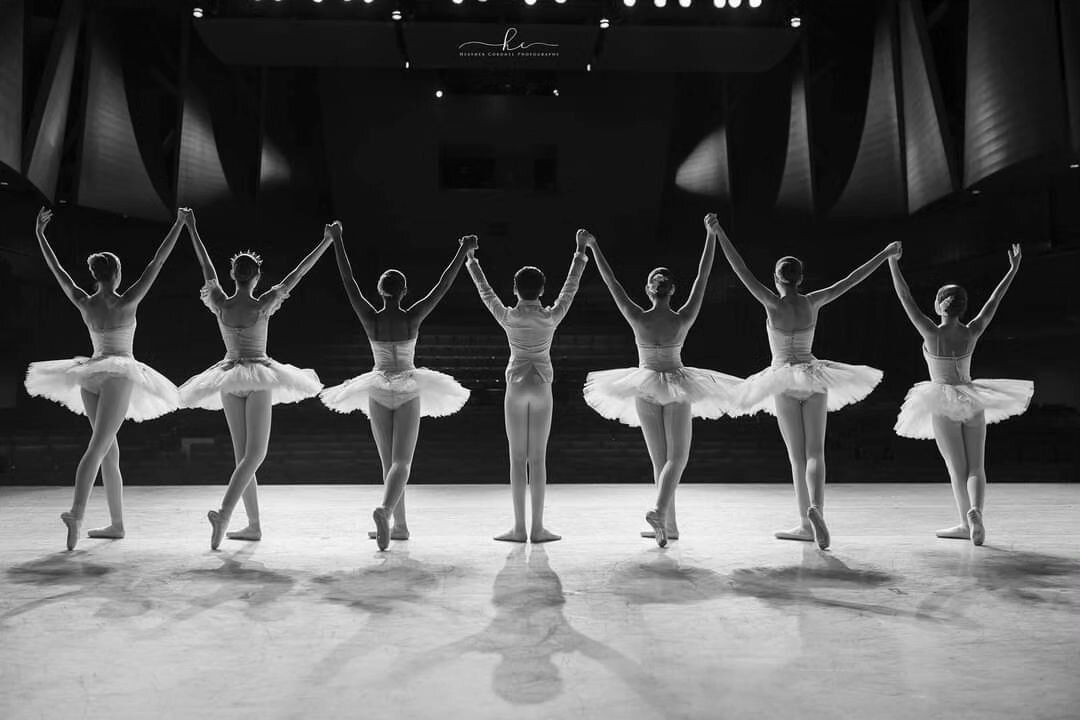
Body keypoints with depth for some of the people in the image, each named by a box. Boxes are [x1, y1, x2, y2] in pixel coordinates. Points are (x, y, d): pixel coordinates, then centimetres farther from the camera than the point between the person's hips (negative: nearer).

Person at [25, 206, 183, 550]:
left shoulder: (83, 302, 1)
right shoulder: (127, 302, -9)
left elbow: (56, 268, 12)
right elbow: (157, 262, -9)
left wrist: (39, 232, 24)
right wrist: (179, 224, -6)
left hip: (90, 374, 5)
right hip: (121, 374, -5)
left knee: (109, 450, 10)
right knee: (98, 447, -12)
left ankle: (117, 523, 12)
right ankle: (76, 512, -30)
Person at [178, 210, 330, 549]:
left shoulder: (220, 305, -4)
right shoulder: (262, 305, -12)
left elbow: (207, 269, 9)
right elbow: (297, 274, -10)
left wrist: (192, 229, 21)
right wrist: (327, 242, -5)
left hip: (228, 380, 4)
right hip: (259, 379, -4)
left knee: (242, 455, 9)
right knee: (254, 455, -4)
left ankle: (254, 525, 12)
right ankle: (224, 513, -23)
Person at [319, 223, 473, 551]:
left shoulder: (370, 318, -10)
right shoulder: (412, 317, -12)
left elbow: (348, 281, -4)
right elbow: (444, 284, -9)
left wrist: (337, 240, 2)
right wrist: (463, 250, -3)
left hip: (378, 394, 2)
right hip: (409, 393, -2)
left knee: (389, 463, 13)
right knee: (401, 463, -3)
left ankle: (400, 525, 18)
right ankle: (385, 510, -30)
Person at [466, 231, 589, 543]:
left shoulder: (508, 318, -6)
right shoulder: (552, 317, -6)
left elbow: (485, 291, 6)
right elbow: (571, 286, 5)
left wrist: (471, 260, 20)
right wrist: (581, 251, 15)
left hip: (516, 387, -1)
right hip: (542, 388, 1)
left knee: (517, 458, 3)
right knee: (538, 458, 2)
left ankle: (519, 528, 3)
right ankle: (537, 528, 4)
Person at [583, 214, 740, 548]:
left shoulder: (638, 319, -14)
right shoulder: (683, 319, -13)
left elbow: (611, 282, -10)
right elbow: (702, 277, -10)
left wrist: (594, 247, -3)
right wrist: (711, 235, -7)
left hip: (645, 389, 1)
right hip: (678, 387, -1)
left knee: (659, 459, 9)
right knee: (676, 457, 5)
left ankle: (668, 525, 13)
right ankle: (659, 511, -18)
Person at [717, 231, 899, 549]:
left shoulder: (773, 304, -9)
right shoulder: (812, 302, -1)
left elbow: (741, 270, -12)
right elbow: (852, 279, 6)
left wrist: (719, 235, -10)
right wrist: (886, 254, 16)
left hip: (784, 382, -2)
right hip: (813, 379, 2)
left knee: (797, 456, 3)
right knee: (815, 452, 0)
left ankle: (807, 523, 5)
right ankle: (815, 508, -24)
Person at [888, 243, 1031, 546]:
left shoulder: (932, 333, -17)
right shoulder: (972, 332, -8)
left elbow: (906, 299, -14)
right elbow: (993, 302, 4)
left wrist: (893, 263, -9)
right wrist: (1013, 269, 15)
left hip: (944, 406, -3)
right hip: (972, 402, 3)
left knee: (958, 470, 4)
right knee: (976, 469, 6)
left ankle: (966, 524, 3)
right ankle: (975, 511, -17)